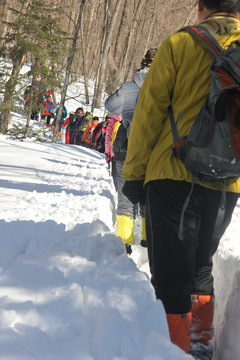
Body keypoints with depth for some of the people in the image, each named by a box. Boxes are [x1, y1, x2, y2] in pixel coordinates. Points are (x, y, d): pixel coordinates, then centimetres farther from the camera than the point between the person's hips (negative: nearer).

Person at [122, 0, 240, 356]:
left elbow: (149, 112, -4)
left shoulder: (180, 43, -3)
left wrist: (133, 173, 1)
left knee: (171, 272, 2)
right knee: (201, 266, 20)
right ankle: (202, 343, 21)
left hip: (174, 174, -4)